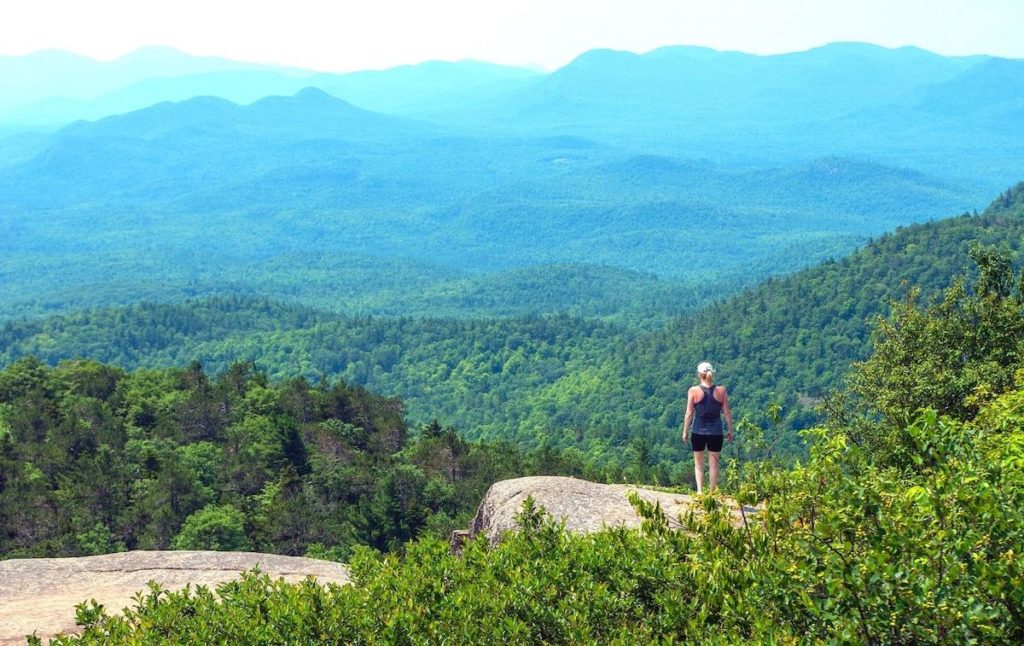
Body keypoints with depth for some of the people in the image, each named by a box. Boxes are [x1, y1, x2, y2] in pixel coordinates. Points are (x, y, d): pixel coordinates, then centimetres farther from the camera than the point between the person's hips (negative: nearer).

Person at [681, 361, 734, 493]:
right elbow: (727, 413, 0)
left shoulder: (693, 391, -7)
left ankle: (700, 490, -1)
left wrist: (685, 431, 6)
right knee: (713, 464, 10)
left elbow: (689, 413, -5)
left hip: (698, 432, -1)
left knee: (698, 464, 11)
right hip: (716, 432, 1)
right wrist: (730, 431, 11)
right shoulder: (721, 391, -3)